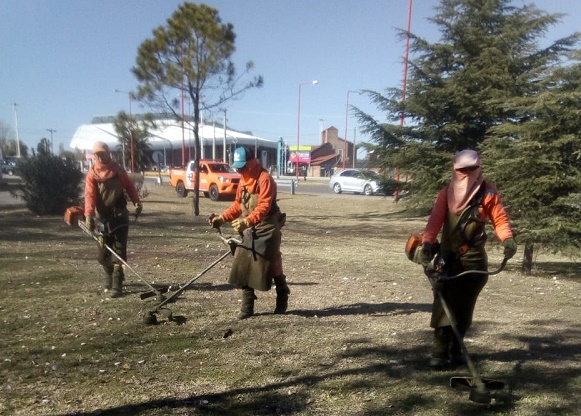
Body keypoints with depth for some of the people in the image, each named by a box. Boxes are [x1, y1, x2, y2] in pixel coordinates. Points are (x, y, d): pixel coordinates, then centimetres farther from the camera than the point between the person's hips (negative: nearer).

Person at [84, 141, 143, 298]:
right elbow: (90, 195, -13)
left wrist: (136, 202, -8)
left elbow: (129, 186, 7)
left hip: (120, 216, -1)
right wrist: (88, 214, -29)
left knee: (119, 250, -5)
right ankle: (109, 275, 36)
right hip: (103, 217, 1)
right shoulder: (92, 174, -2)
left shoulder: (118, 169, 3)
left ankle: (117, 284, -3)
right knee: (102, 253, 8)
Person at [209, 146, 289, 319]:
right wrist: (222, 218, 2)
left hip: (267, 229, -8)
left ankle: (282, 300, 25)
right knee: (243, 267, 3)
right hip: (250, 230, 8)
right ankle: (247, 306, 12)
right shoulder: (243, 180, 12)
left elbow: (264, 207, -26)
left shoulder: (265, 178, -16)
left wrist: (246, 221, -37)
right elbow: (238, 204, 15)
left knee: (272, 267, 2)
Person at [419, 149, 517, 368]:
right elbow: (436, 218, -12)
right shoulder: (446, 192, 0)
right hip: (448, 256, 0)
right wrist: (427, 242, -27)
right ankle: (440, 352, -2)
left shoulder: (488, 192, -1)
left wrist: (508, 239, -22)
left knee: (464, 306, 9)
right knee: (444, 303, -6)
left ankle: (456, 348, 24)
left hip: (474, 258, 0)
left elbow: (500, 219, -2)